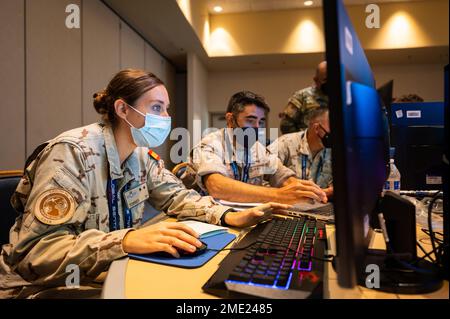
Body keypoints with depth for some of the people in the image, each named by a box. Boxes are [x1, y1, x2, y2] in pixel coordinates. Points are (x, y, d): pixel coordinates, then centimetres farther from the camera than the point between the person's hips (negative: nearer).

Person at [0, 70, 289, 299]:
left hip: (108, 273, 7)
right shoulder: (73, 152, -25)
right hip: (46, 286, -7)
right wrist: (126, 240, -43)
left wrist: (229, 216, -11)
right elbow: (34, 251, -29)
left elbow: (175, 196, 7)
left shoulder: (141, 154, 0)